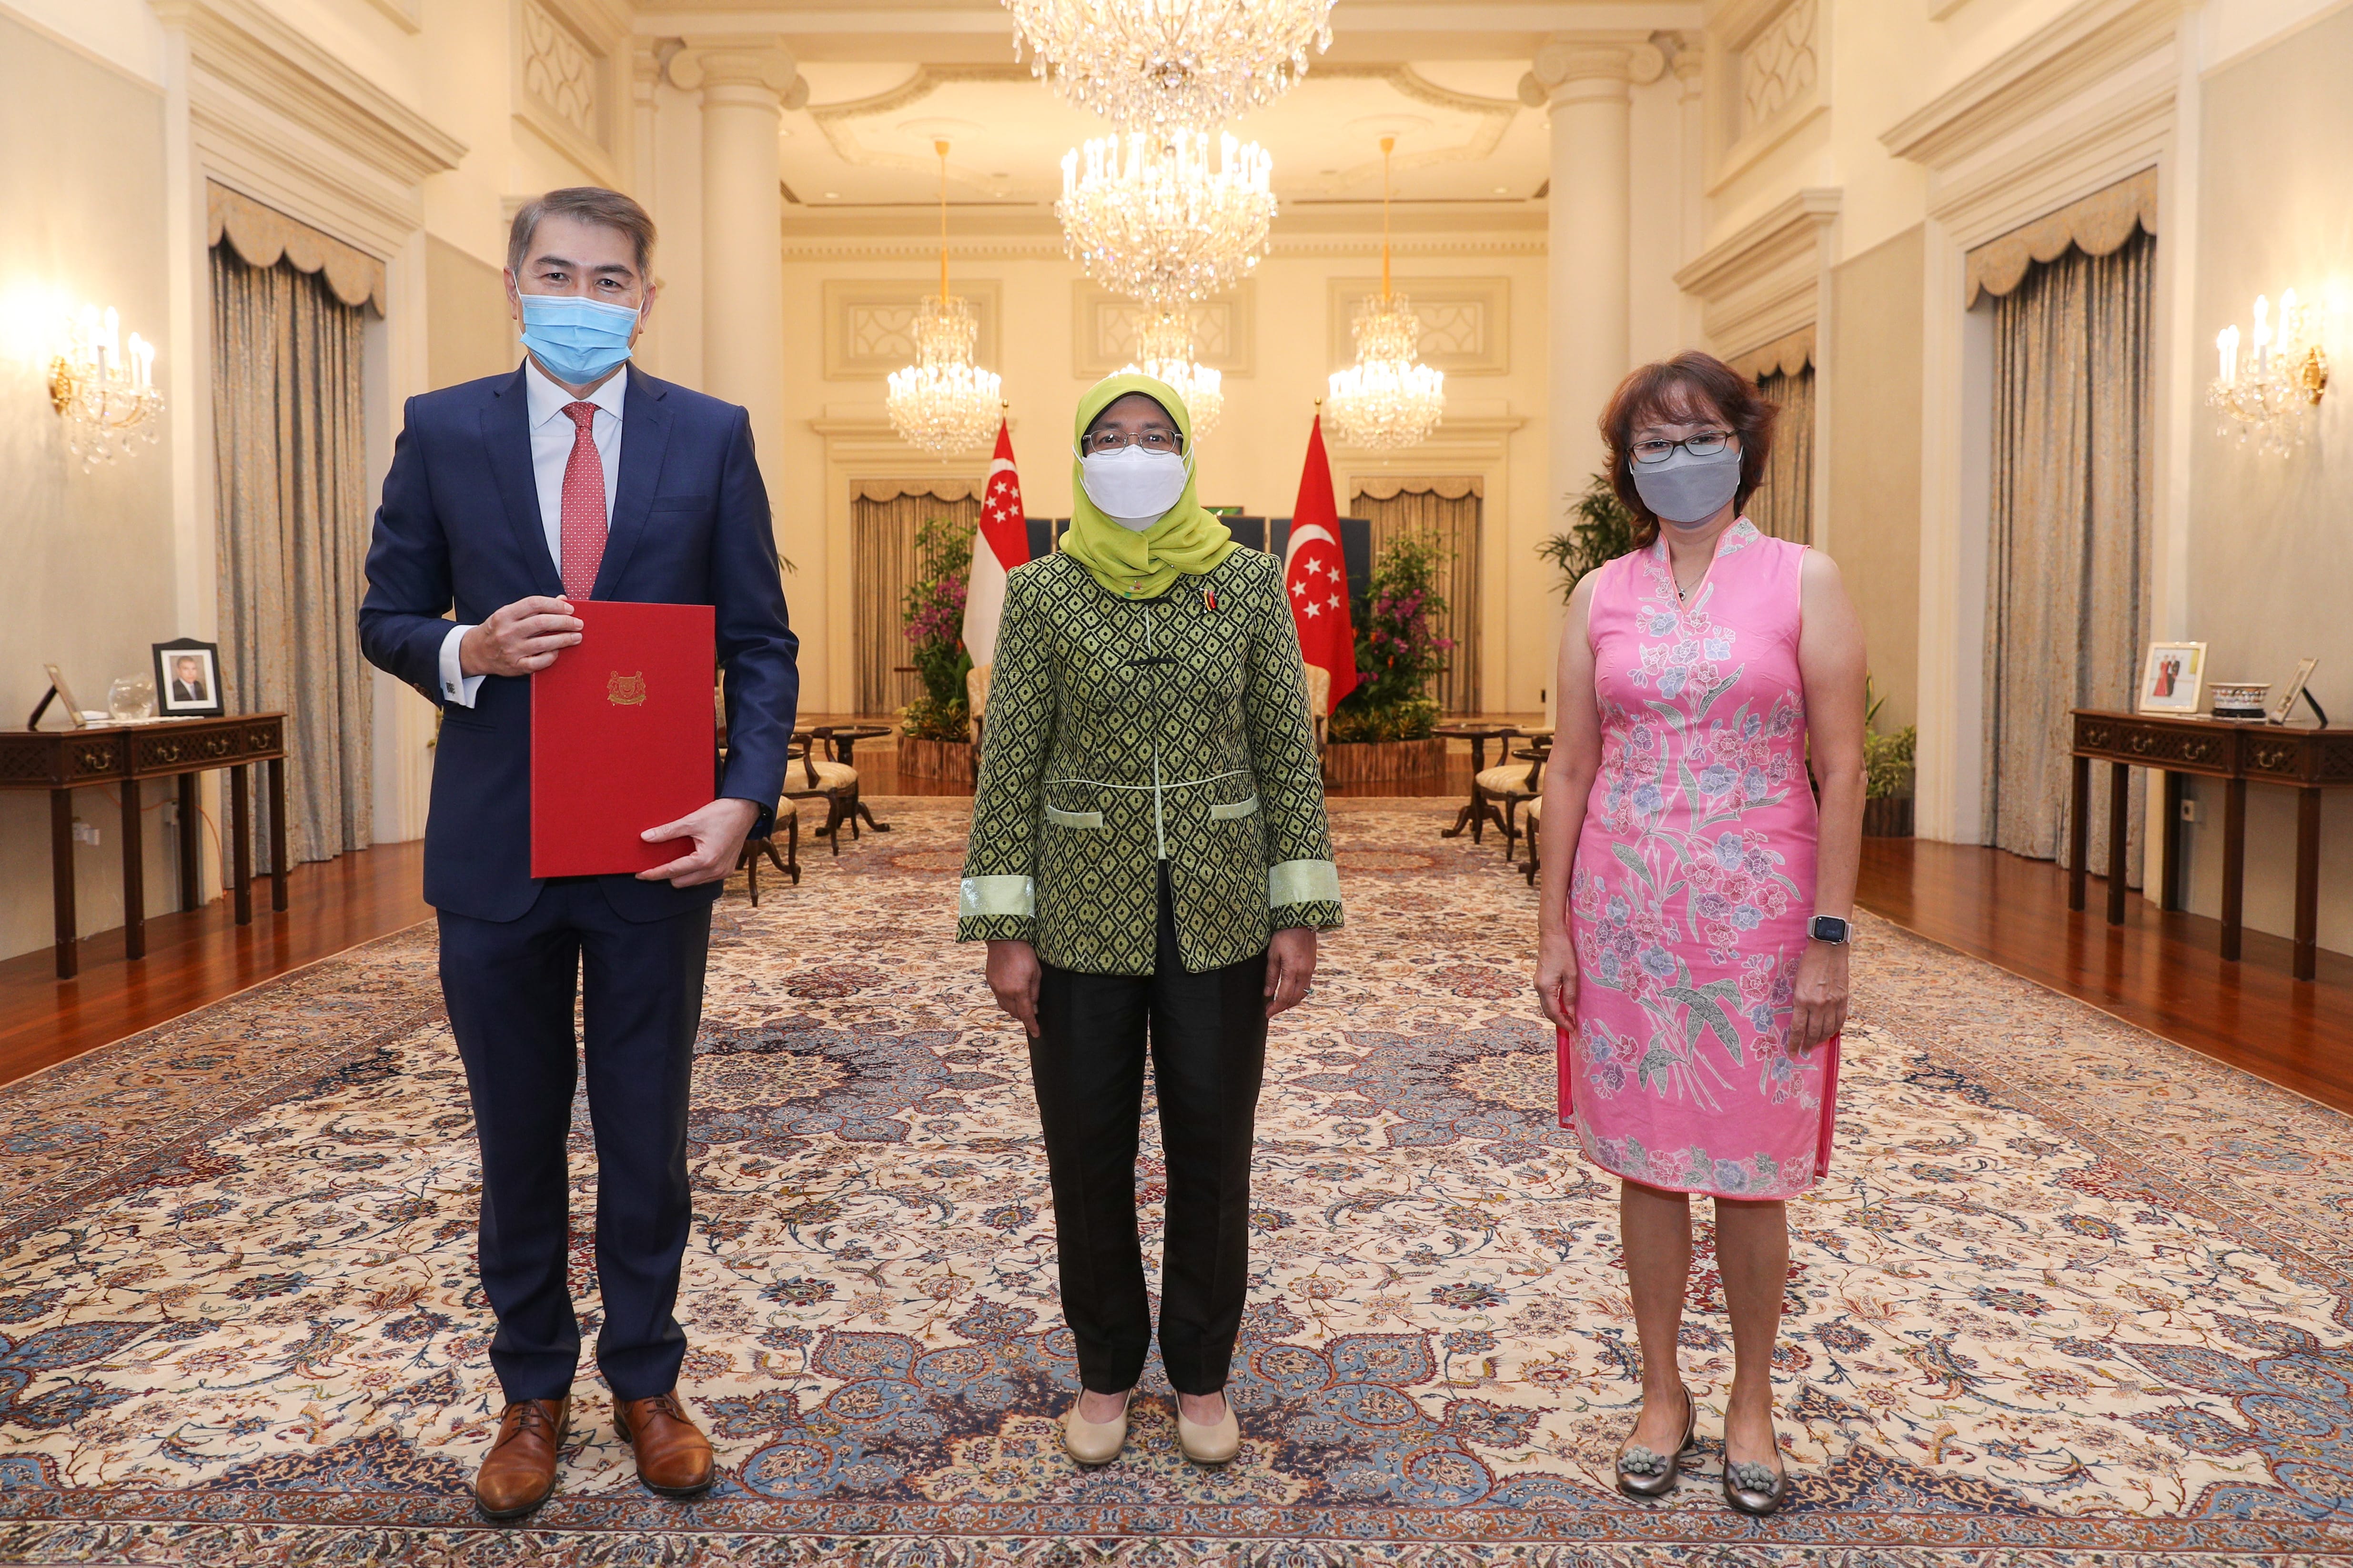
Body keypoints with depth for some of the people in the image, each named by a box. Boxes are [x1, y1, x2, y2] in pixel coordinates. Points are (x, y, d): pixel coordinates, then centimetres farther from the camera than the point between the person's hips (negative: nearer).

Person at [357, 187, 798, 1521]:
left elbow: (761, 643, -1)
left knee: (648, 1134, 11)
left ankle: (646, 1381, 31)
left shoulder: (712, 436, 0)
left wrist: (746, 798, -16)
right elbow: (387, 618, 7)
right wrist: (465, 650, -16)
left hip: (658, 846, -1)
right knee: (519, 1139, 13)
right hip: (495, 848, 1)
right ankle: (534, 1391, 32)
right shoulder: (443, 430, 3)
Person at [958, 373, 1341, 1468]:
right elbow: (1010, 764, -3)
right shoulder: (1043, 592, -2)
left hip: (1219, 912, 1)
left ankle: (1202, 1374, 30)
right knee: (1089, 1151, 9)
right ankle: (1106, 1370, 30)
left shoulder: (1250, 581, 0)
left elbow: (1288, 752, 0)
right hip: (1085, 910, 0)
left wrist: (1300, 913, -3)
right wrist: (1004, 929, -6)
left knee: (1212, 1149, 9)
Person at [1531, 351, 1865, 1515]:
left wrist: (1829, 936, -10)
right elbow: (1570, 769, 5)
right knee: (1646, 1162, 10)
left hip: (1759, 915, -2)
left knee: (1750, 1173, 8)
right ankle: (1661, 1393, 28)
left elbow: (1843, 770, -5)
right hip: (1625, 916, 2)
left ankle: (1751, 1400, 28)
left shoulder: (1803, 581, -2)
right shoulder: (1601, 596, 5)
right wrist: (1552, 927, 1)